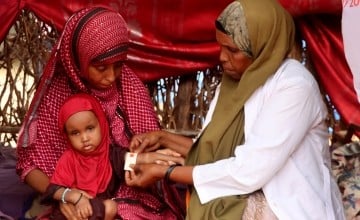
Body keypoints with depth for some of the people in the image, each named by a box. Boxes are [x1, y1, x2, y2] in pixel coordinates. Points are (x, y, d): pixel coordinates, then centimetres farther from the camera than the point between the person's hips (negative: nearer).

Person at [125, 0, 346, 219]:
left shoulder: (294, 86, -19)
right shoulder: (238, 82, 3)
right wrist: (163, 137, 5)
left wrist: (165, 172, -17)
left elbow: (248, 173, -22)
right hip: (249, 198, 6)